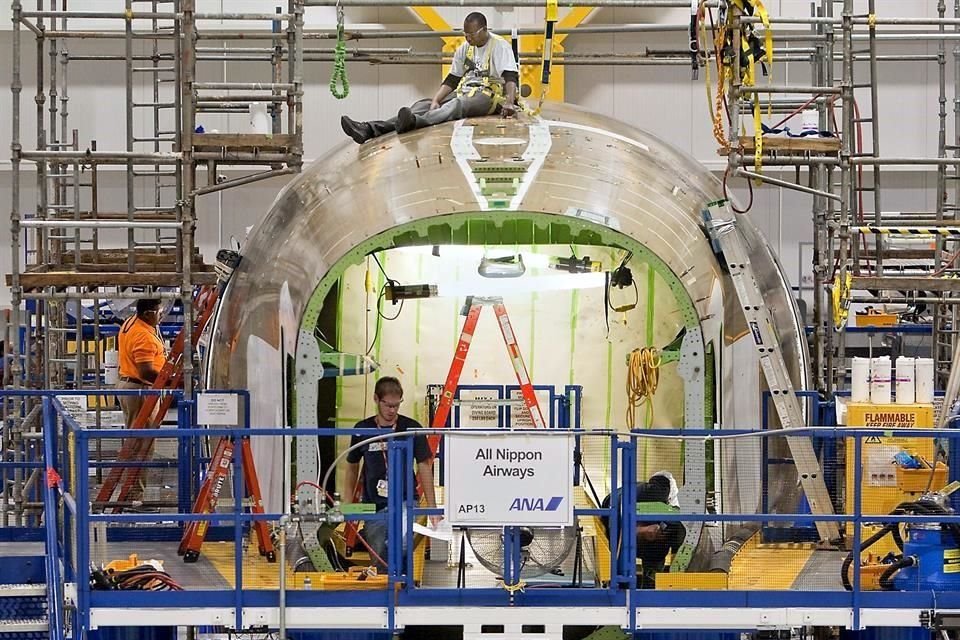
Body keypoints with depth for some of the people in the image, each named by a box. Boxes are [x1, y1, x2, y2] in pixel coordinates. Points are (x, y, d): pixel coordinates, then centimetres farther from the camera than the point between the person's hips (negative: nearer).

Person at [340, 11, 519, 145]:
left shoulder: (500, 46, -6)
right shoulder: (464, 49, 15)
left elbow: (511, 77, -18)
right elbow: (452, 80, 13)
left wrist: (509, 103, -35)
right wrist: (435, 101, -4)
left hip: (489, 94, -7)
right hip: (465, 92, 7)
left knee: (457, 105, -39)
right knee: (422, 105, -13)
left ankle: (414, 121, -70)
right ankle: (371, 129, -33)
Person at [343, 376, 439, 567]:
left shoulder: (411, 428, -1)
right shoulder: (362, 430, 3)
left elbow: (424, 467, 2)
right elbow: (352, 467, 14)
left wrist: (432, 507, -3)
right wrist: (347, 504, 9)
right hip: (374, 506, 2)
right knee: (379, 560, 2)